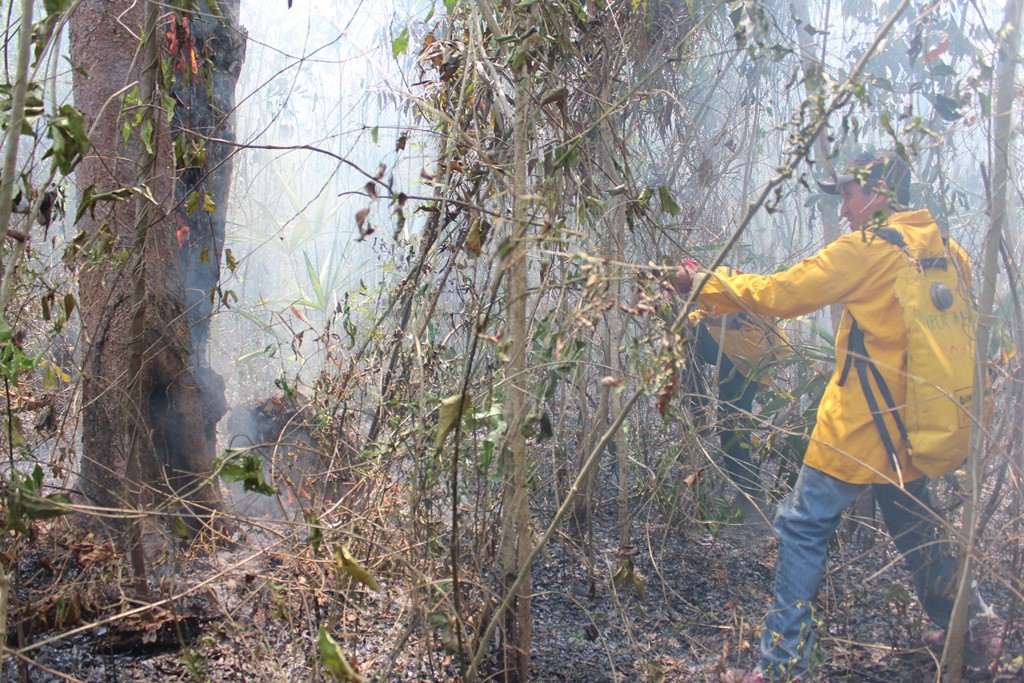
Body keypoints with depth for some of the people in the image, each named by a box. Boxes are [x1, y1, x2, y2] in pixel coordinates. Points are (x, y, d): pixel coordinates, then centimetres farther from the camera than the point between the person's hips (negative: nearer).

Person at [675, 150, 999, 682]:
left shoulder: (869, 248, -14)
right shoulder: (944, 251, 8)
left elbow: (780, 294, -13)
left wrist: (705, 285, -2)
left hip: (861, 427, -8)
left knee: (804, 527, -2)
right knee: (915, 524, 25)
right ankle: (969, 628, 38)